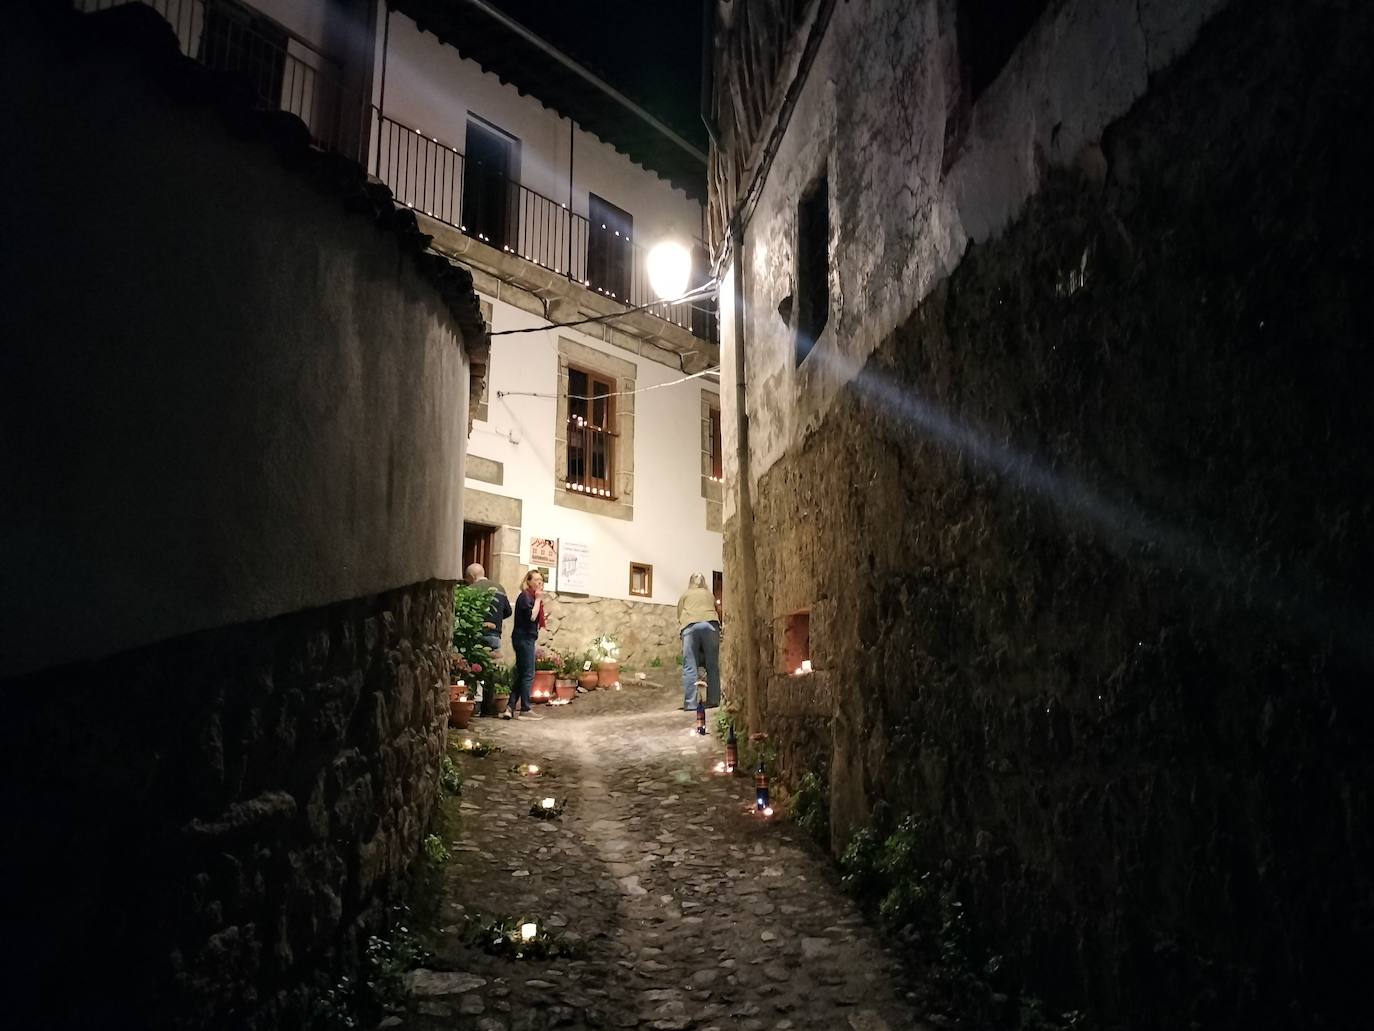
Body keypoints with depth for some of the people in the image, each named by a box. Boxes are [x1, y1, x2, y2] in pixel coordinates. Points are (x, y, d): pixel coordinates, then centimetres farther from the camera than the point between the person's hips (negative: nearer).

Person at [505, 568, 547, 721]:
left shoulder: (531, 597, 18)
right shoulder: (525, 596, -11)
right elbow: (531, 617, -21)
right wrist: (538, 600, -14)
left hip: (527, 638, 10)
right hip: (524, 638, -10)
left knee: (520, 674, 11)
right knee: (528, 674, -6)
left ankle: (511, 708, 13)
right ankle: (524, 710, -1)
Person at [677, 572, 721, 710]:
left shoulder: (685, 594, 25)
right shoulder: (710, 594, 29)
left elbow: (679, 617, 21)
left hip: (690, 625, -1)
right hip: (711, 624, 1)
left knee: (690, 666, -4)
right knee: (712, 665, 5)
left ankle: (690, 704, -9)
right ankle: (713, 701, 3)